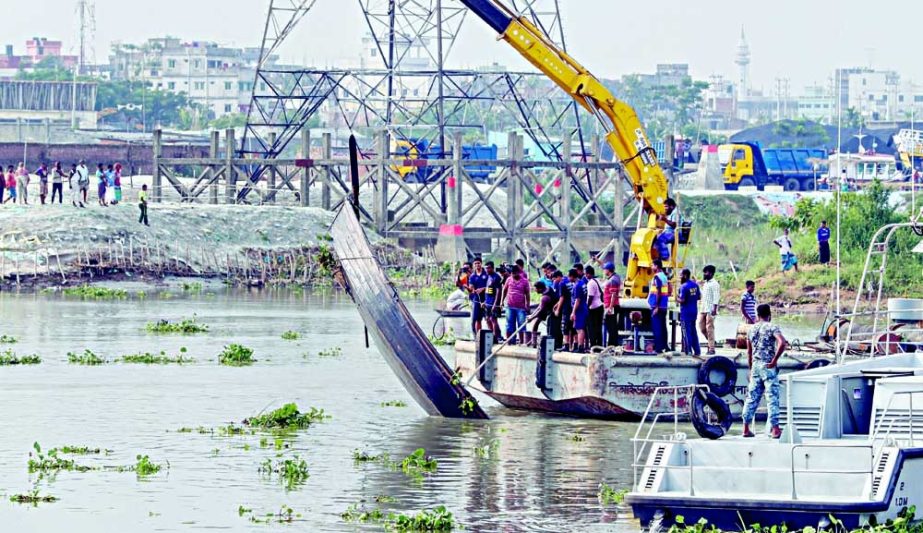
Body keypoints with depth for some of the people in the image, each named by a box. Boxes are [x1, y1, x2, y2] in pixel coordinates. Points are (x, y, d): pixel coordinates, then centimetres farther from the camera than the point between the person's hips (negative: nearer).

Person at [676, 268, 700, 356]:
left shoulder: (684, 287, -17)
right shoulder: (695, 285, 7)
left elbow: (682, 300, -21)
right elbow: (698, 297, 13)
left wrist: (677, 298, -2)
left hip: (686, 312, -8)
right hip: (694, 311, 8)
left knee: (686, 332, -2)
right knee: (693, 331, 15)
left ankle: (688, 351, -3)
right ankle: (697, 351, 16)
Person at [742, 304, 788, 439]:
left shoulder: (752, 329, 10)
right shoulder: (772, 327, -7)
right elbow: (782, 343, -24)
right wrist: (774, 361, -16)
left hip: (755, 366, 5)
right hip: (768, 367, -5)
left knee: (752, 398, 10)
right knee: (772, 398, -4)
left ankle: (746, 428, 11)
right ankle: (775, 429, -6)